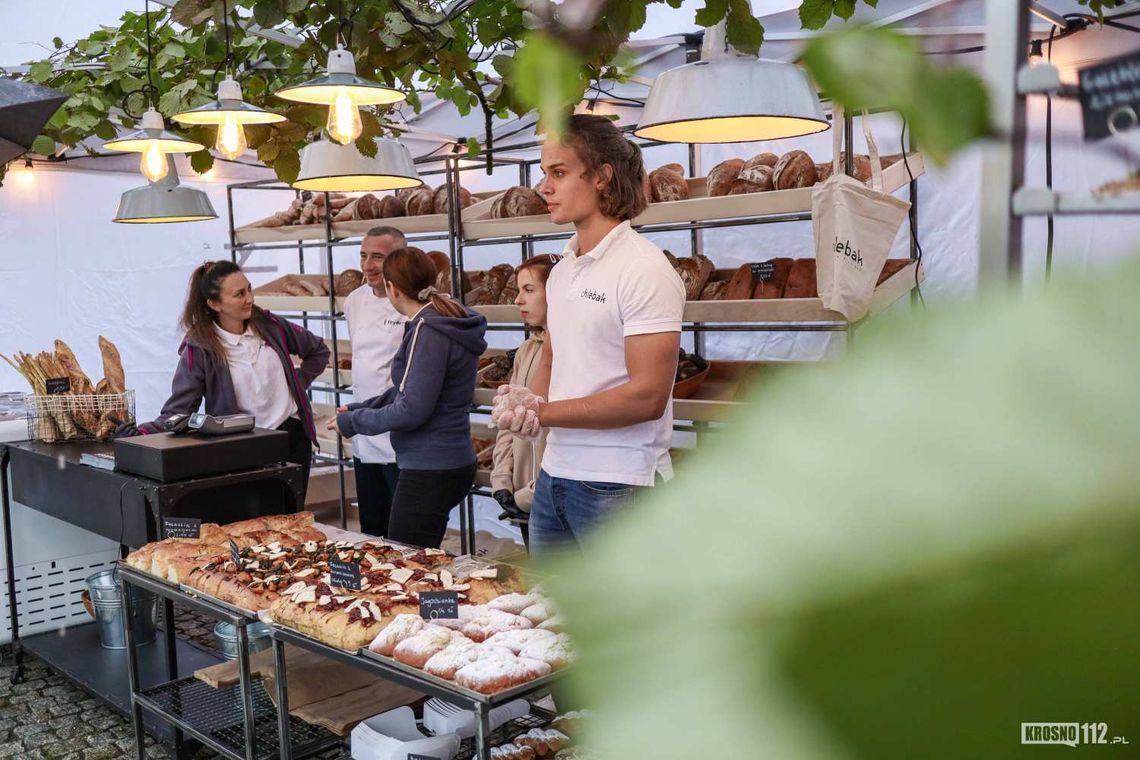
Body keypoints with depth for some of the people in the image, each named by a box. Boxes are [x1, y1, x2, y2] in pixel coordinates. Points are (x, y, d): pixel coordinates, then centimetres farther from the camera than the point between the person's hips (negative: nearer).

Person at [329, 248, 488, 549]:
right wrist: (359, 409, 15)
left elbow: (412, 409, -21)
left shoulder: (428, 331, -19)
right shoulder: (444, 323, 10)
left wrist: (353, 422, -9)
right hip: (450, 464, 10)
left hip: (429, 471, -10)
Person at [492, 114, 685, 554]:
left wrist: (543, 412, -17)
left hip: (618, 485, -8)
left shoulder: (644, 269, -15)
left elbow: (648, 396, -20)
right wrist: (523, 403, -3)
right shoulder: (563, 270, 11)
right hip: (555, 475, 8)